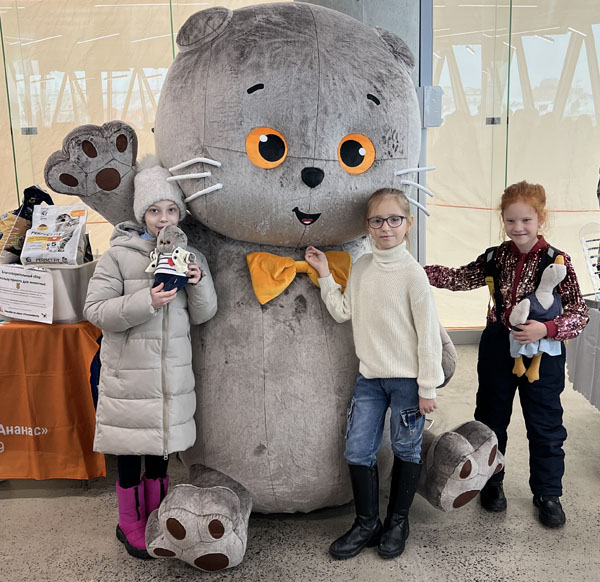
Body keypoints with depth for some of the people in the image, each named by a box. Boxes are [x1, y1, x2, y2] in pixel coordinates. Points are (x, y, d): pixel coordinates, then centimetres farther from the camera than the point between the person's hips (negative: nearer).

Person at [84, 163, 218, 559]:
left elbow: (203, 315, 6)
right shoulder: (119, 255, -7)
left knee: (162, 446, 16)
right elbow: (95, 311, -11)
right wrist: (147, 302, -23)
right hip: (129, 370, -3)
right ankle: (130, 524, 30)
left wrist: (199, 282, -14)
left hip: (173, 370, 4)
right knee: (131, 451, 8)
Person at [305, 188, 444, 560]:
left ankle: (398, 522, 31)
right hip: (370, 376, 5)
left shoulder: (412, 273, -12)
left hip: (407, 379, -4)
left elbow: (428, 332, -11)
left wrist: (428, 387, -10)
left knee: (406, 451, 11)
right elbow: (343, 312, 7)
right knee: (358, 452, 6)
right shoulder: (360, 267, 5)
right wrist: (324, 274, 4)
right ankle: (367, 524, 25)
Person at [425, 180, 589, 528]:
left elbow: (580, 311, -11)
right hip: (498, 348, 3)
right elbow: (459, 278, -1)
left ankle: (548, 492, 31)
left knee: (545, 424, 10)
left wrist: (547, 328, -27)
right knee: (491, 417, 15)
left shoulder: (556, 261, -11)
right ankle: (492, 481, 36)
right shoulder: (495, 257, -1)